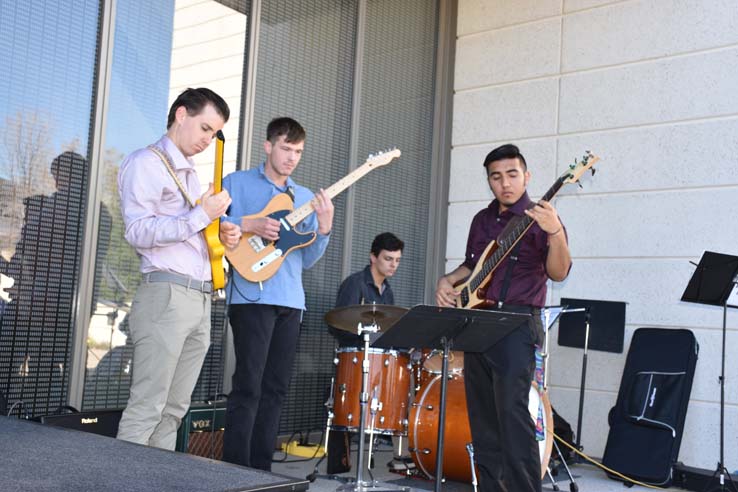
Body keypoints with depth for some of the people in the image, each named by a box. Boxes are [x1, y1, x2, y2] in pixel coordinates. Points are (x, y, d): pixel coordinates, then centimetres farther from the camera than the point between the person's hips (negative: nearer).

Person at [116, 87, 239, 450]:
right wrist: (200, 216, -16)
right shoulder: (146, 163, -3)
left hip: (201, 300, 9)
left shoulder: (189, 173, 24)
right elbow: (138, 231, -15)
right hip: (165, 295, -8)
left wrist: (221, 235, 11)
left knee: (173, 410, 8)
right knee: (145, 410, -9)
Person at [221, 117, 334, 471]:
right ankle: (236, 472, 0)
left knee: (275, 389, 8)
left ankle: (260, 471, 16)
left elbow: (307, 260, 13)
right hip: (251, 295, -5)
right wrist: (250, 225, -15)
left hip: (290, 301, 5)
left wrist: (323, 229, -5)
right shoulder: (237, 183, 5)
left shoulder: (305, 198, 18)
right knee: (248, 387, -8)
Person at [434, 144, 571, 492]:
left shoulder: (538, 218, -6)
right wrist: (449, 280, 7)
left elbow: (558, 273, -18)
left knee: (512, 413, -16)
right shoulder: (482, 220, 15)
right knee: (482, 417, 10)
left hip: (516, 326, -7)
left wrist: (555, 233, -36)